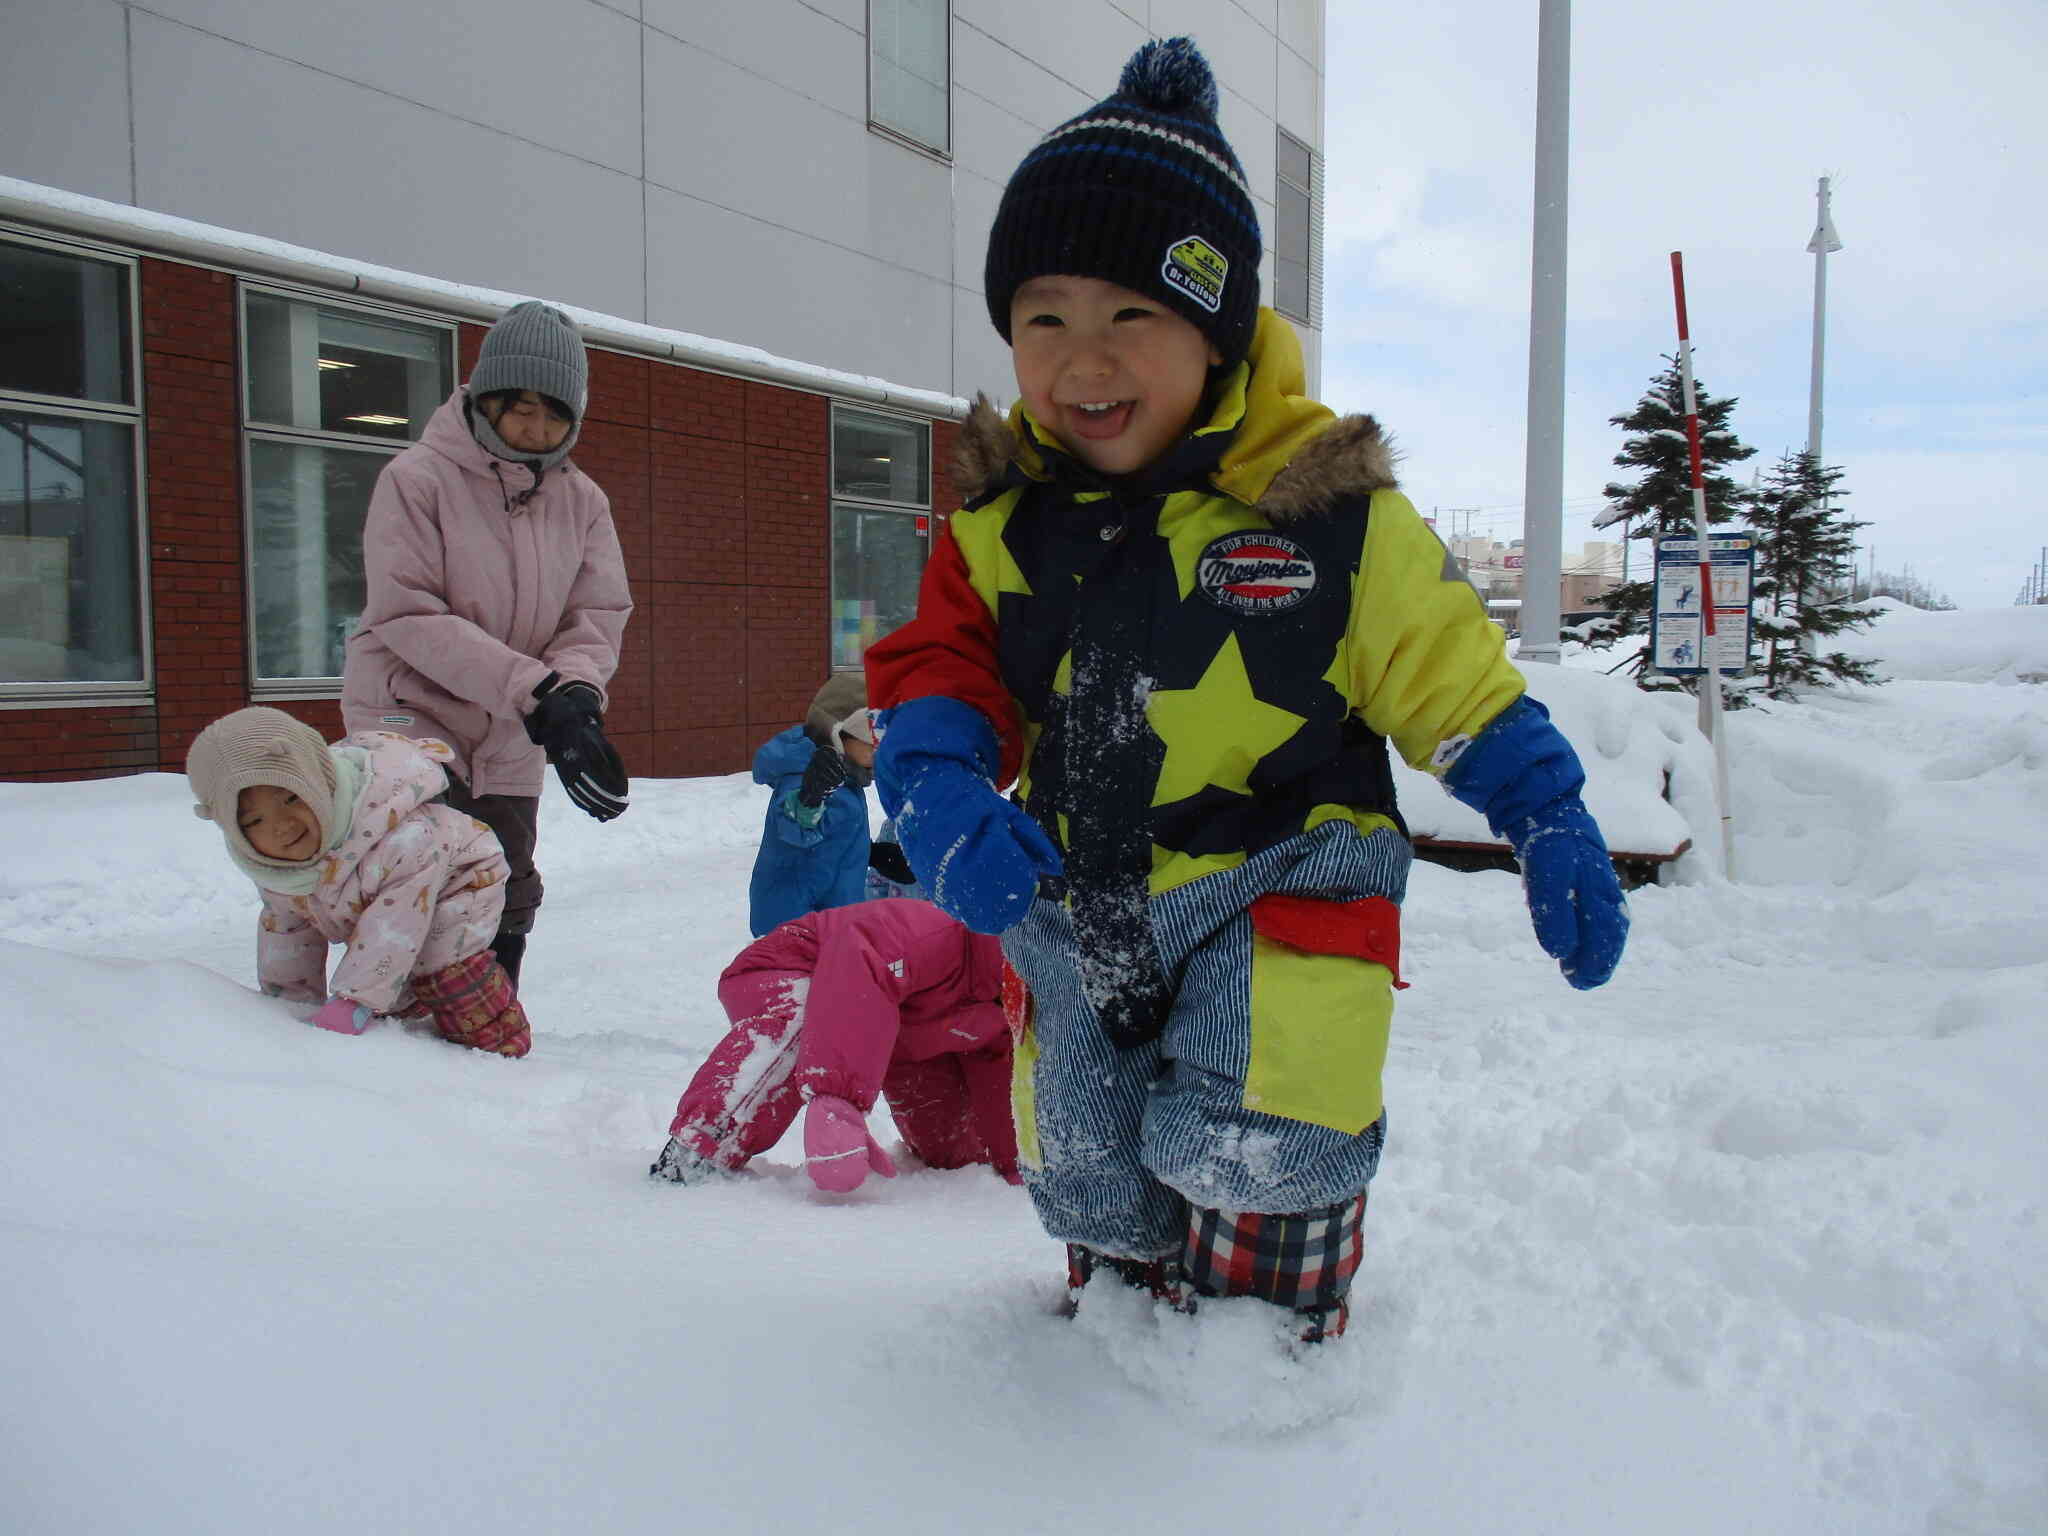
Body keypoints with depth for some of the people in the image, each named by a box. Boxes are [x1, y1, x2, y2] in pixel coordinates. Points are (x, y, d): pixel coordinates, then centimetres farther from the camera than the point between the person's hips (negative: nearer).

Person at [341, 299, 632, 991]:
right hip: (412, 719, -5)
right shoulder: (416, 478, -13)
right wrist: (535, 693, -27)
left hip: (508, 744, 5)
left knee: (509, 901, 12)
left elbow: (598, 614, -2)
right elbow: (409, 617, -20)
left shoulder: (582, 500, 3)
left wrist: (576, 691, -25)